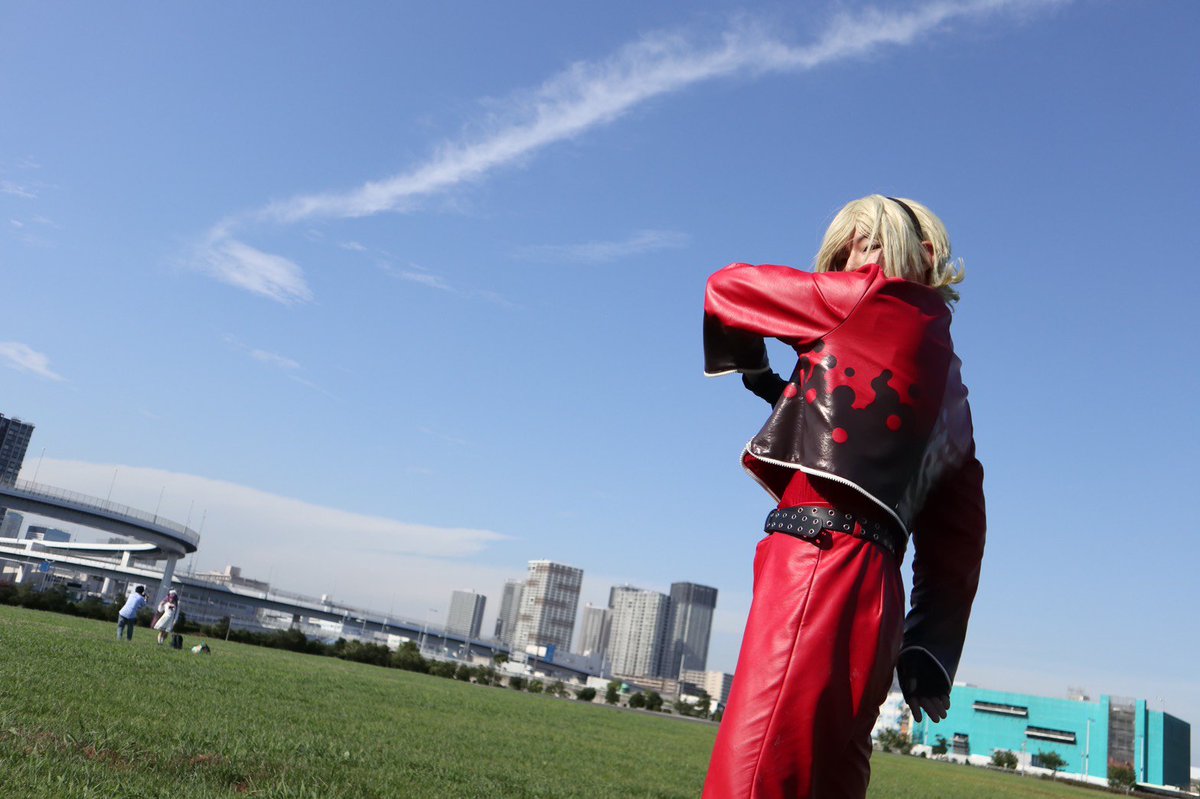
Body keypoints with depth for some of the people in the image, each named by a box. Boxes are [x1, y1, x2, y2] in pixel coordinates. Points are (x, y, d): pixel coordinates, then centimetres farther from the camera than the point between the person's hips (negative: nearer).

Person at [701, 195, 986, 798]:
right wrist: (928, 655, 20)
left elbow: (726, 287, 12)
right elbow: (957, 544, 21)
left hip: (820, 562, -9)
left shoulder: (881, 298, 4)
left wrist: (756, 370, 27)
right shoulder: (949, 396, 25)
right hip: (873, 584, 9)